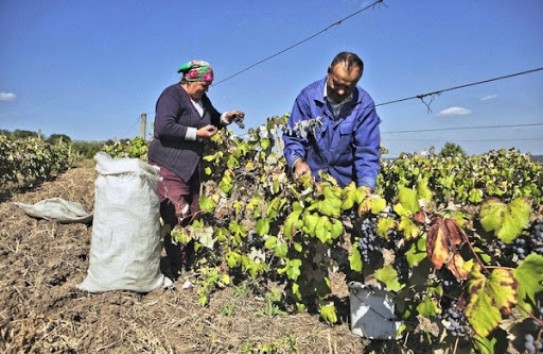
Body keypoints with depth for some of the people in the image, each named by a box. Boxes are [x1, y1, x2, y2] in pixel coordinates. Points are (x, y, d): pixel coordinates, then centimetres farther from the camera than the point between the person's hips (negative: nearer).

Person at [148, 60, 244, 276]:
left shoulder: (202, 99, 15)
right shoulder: (172, 95, -11)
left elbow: (213, 118, 29)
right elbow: (163, 127, -24)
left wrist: (226, 118, 7)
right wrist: (196, 133, -22)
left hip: (191, 167, 9)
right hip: (168, 166, -9)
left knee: (192, 217, 7)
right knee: (177, 218, -11)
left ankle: (189, 266, 17)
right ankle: (179, 271, -2)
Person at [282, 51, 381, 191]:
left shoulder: (365, 104, -14)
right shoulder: (308, 96, -14)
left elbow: (367, 151, -15)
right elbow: (293, 137, -11)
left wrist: (366, 187, -28)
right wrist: (298, 162, -31)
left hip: (346, 180, 1)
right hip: (310, 176, 0)